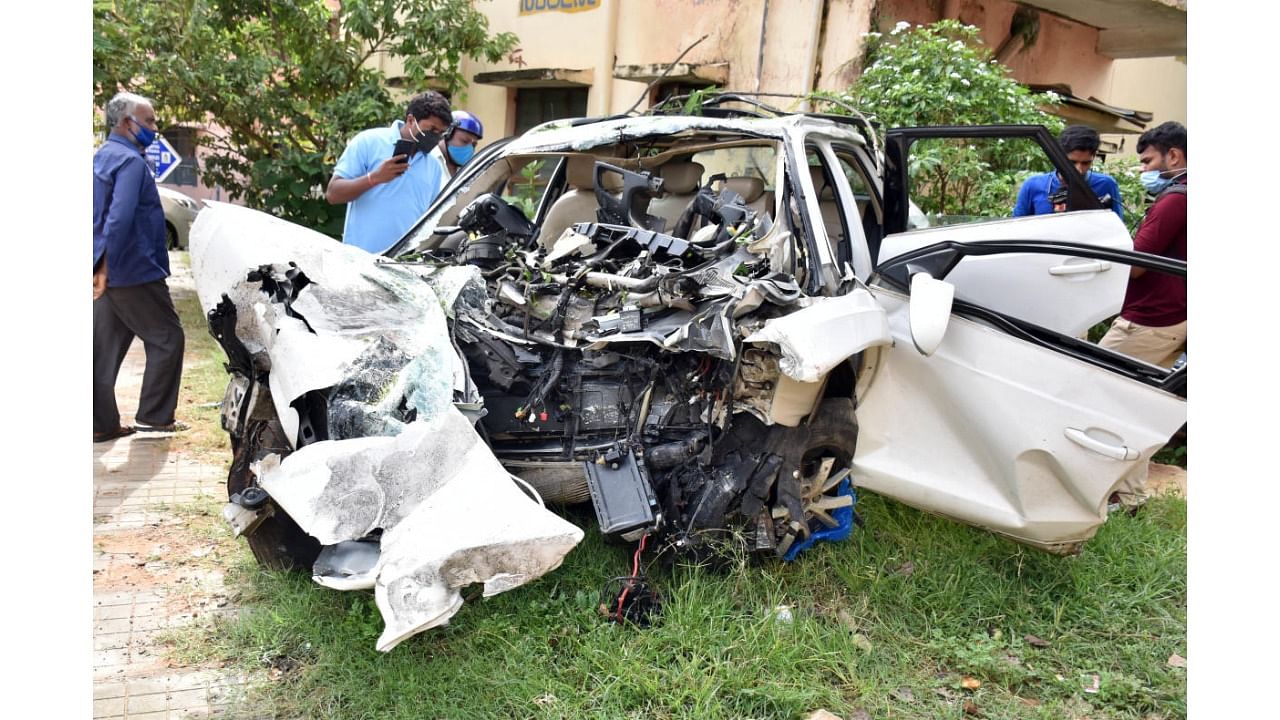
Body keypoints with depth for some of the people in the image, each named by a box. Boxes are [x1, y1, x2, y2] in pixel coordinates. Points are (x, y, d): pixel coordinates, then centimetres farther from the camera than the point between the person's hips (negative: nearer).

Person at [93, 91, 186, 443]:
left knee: (106, 347, 9)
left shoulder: (103, 156, 16)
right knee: (166, 338, 2)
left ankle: (101, 423, 13)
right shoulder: (130, 160, -15)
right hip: (134, 270, -9)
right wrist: (107, 267, -24)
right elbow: (119, 219, -25)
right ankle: (154, 414, 6)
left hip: (111, 272, 9)